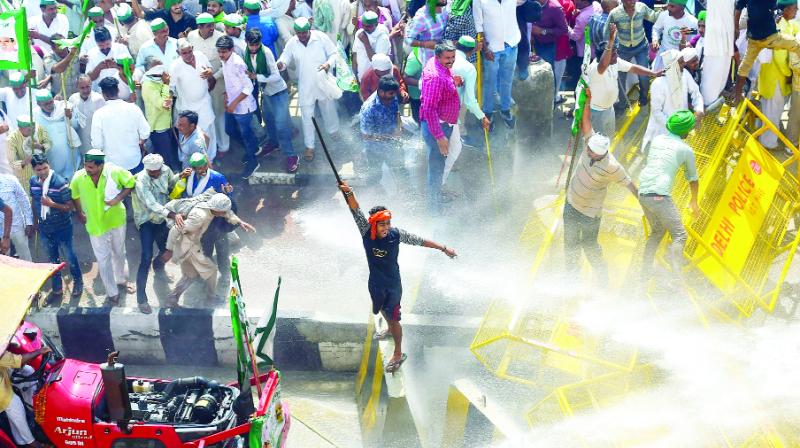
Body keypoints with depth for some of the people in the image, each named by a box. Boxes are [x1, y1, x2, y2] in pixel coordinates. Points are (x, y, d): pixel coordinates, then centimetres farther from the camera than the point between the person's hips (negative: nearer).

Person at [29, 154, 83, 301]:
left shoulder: (60, 182, -24)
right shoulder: (33, 181, -8)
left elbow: (70, 206, -19)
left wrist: (52, 204, -32)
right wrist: (35, 220, 15)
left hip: (62, 227, -4)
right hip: (45, 228, 4)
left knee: (70, 255, 13)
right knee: (52, 258, 18)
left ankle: (78, 282, 35)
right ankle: (57, 288, 34)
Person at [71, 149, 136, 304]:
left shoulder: (115, 172, -23)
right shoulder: (78, 177, -18)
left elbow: (131, 183, -8)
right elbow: (74, 196, 1)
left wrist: (118, 198, -20)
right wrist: (79, 214, 7)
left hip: (116, 220, 0)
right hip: (95, 224, 0)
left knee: (119, 253, 21)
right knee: (103, 259, 5)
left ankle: (122, 280, 46)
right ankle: (112, 293, 18)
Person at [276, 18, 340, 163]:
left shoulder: (321, 37, -14)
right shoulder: (292, 43, -8)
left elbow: (334, 54, -8)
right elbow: (285, 58, -5)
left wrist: (328, 64, -28)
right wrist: (280, 64, -30)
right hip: (305, 86, 1)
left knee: (329, 109, 20)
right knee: (307, 116, 4)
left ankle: (333, 131, 50)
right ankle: (309, 146, 17)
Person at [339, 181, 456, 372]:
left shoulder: (396, 234, -24)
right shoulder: (366, 231, -21)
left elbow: (420, 241, -12)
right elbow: (356, 211, -35)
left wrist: (443, 248, -8)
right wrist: (348, 193, -53)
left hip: (392, 283, -4)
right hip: (375, 282, 4)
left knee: (393, 317, 2)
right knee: (383, 309, 29)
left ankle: (398, 354, 19)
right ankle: (390, 330, 61)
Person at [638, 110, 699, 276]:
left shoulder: (657, 140, 17)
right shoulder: (686, 150, 4)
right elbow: (692, 178, 17)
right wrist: (694, 201, 34)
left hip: (642, 192, 7)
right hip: (660, 195, -6)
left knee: (657, 231, 25)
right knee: (679, 236, -1)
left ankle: (645, 271, 23)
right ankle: (675, 273, -25)